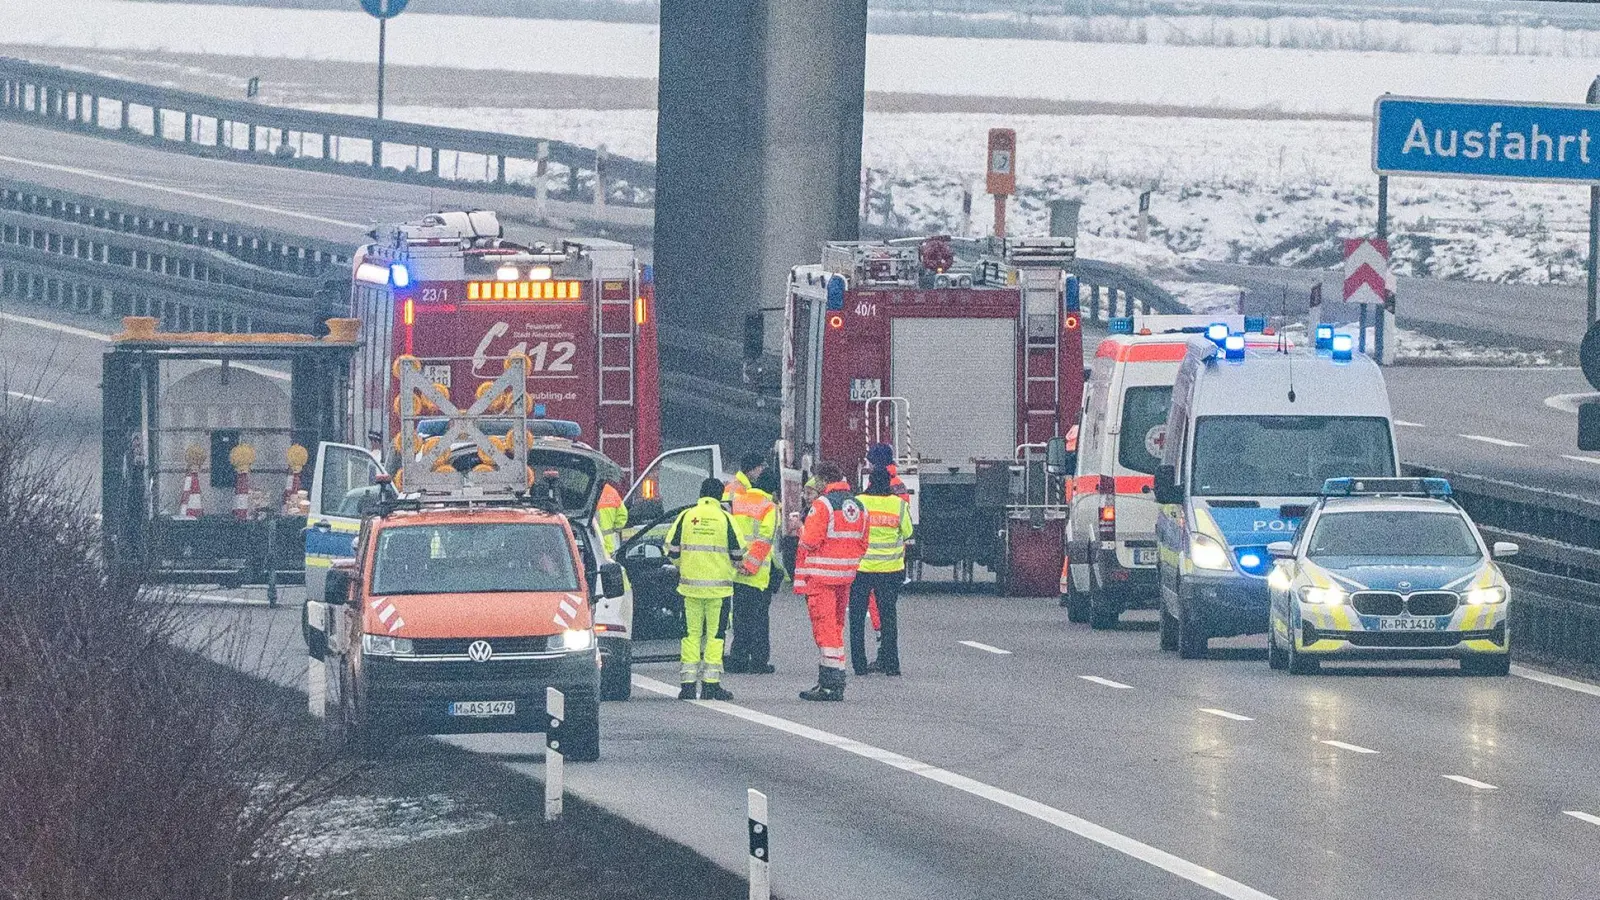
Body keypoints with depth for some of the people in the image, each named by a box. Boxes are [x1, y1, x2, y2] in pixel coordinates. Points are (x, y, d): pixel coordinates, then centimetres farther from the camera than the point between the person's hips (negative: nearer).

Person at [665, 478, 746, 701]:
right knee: (715, 634, 4)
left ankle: (688, 684, 4)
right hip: (718, 586, -2)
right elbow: (737, 554, -2)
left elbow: (672, 551, 3)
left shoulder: (686, 516, 2)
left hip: (690, 583, 2)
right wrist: (732, 564, 20)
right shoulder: (725, 518, -3)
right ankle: (711, 682, 0)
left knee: (691, 633, 7)